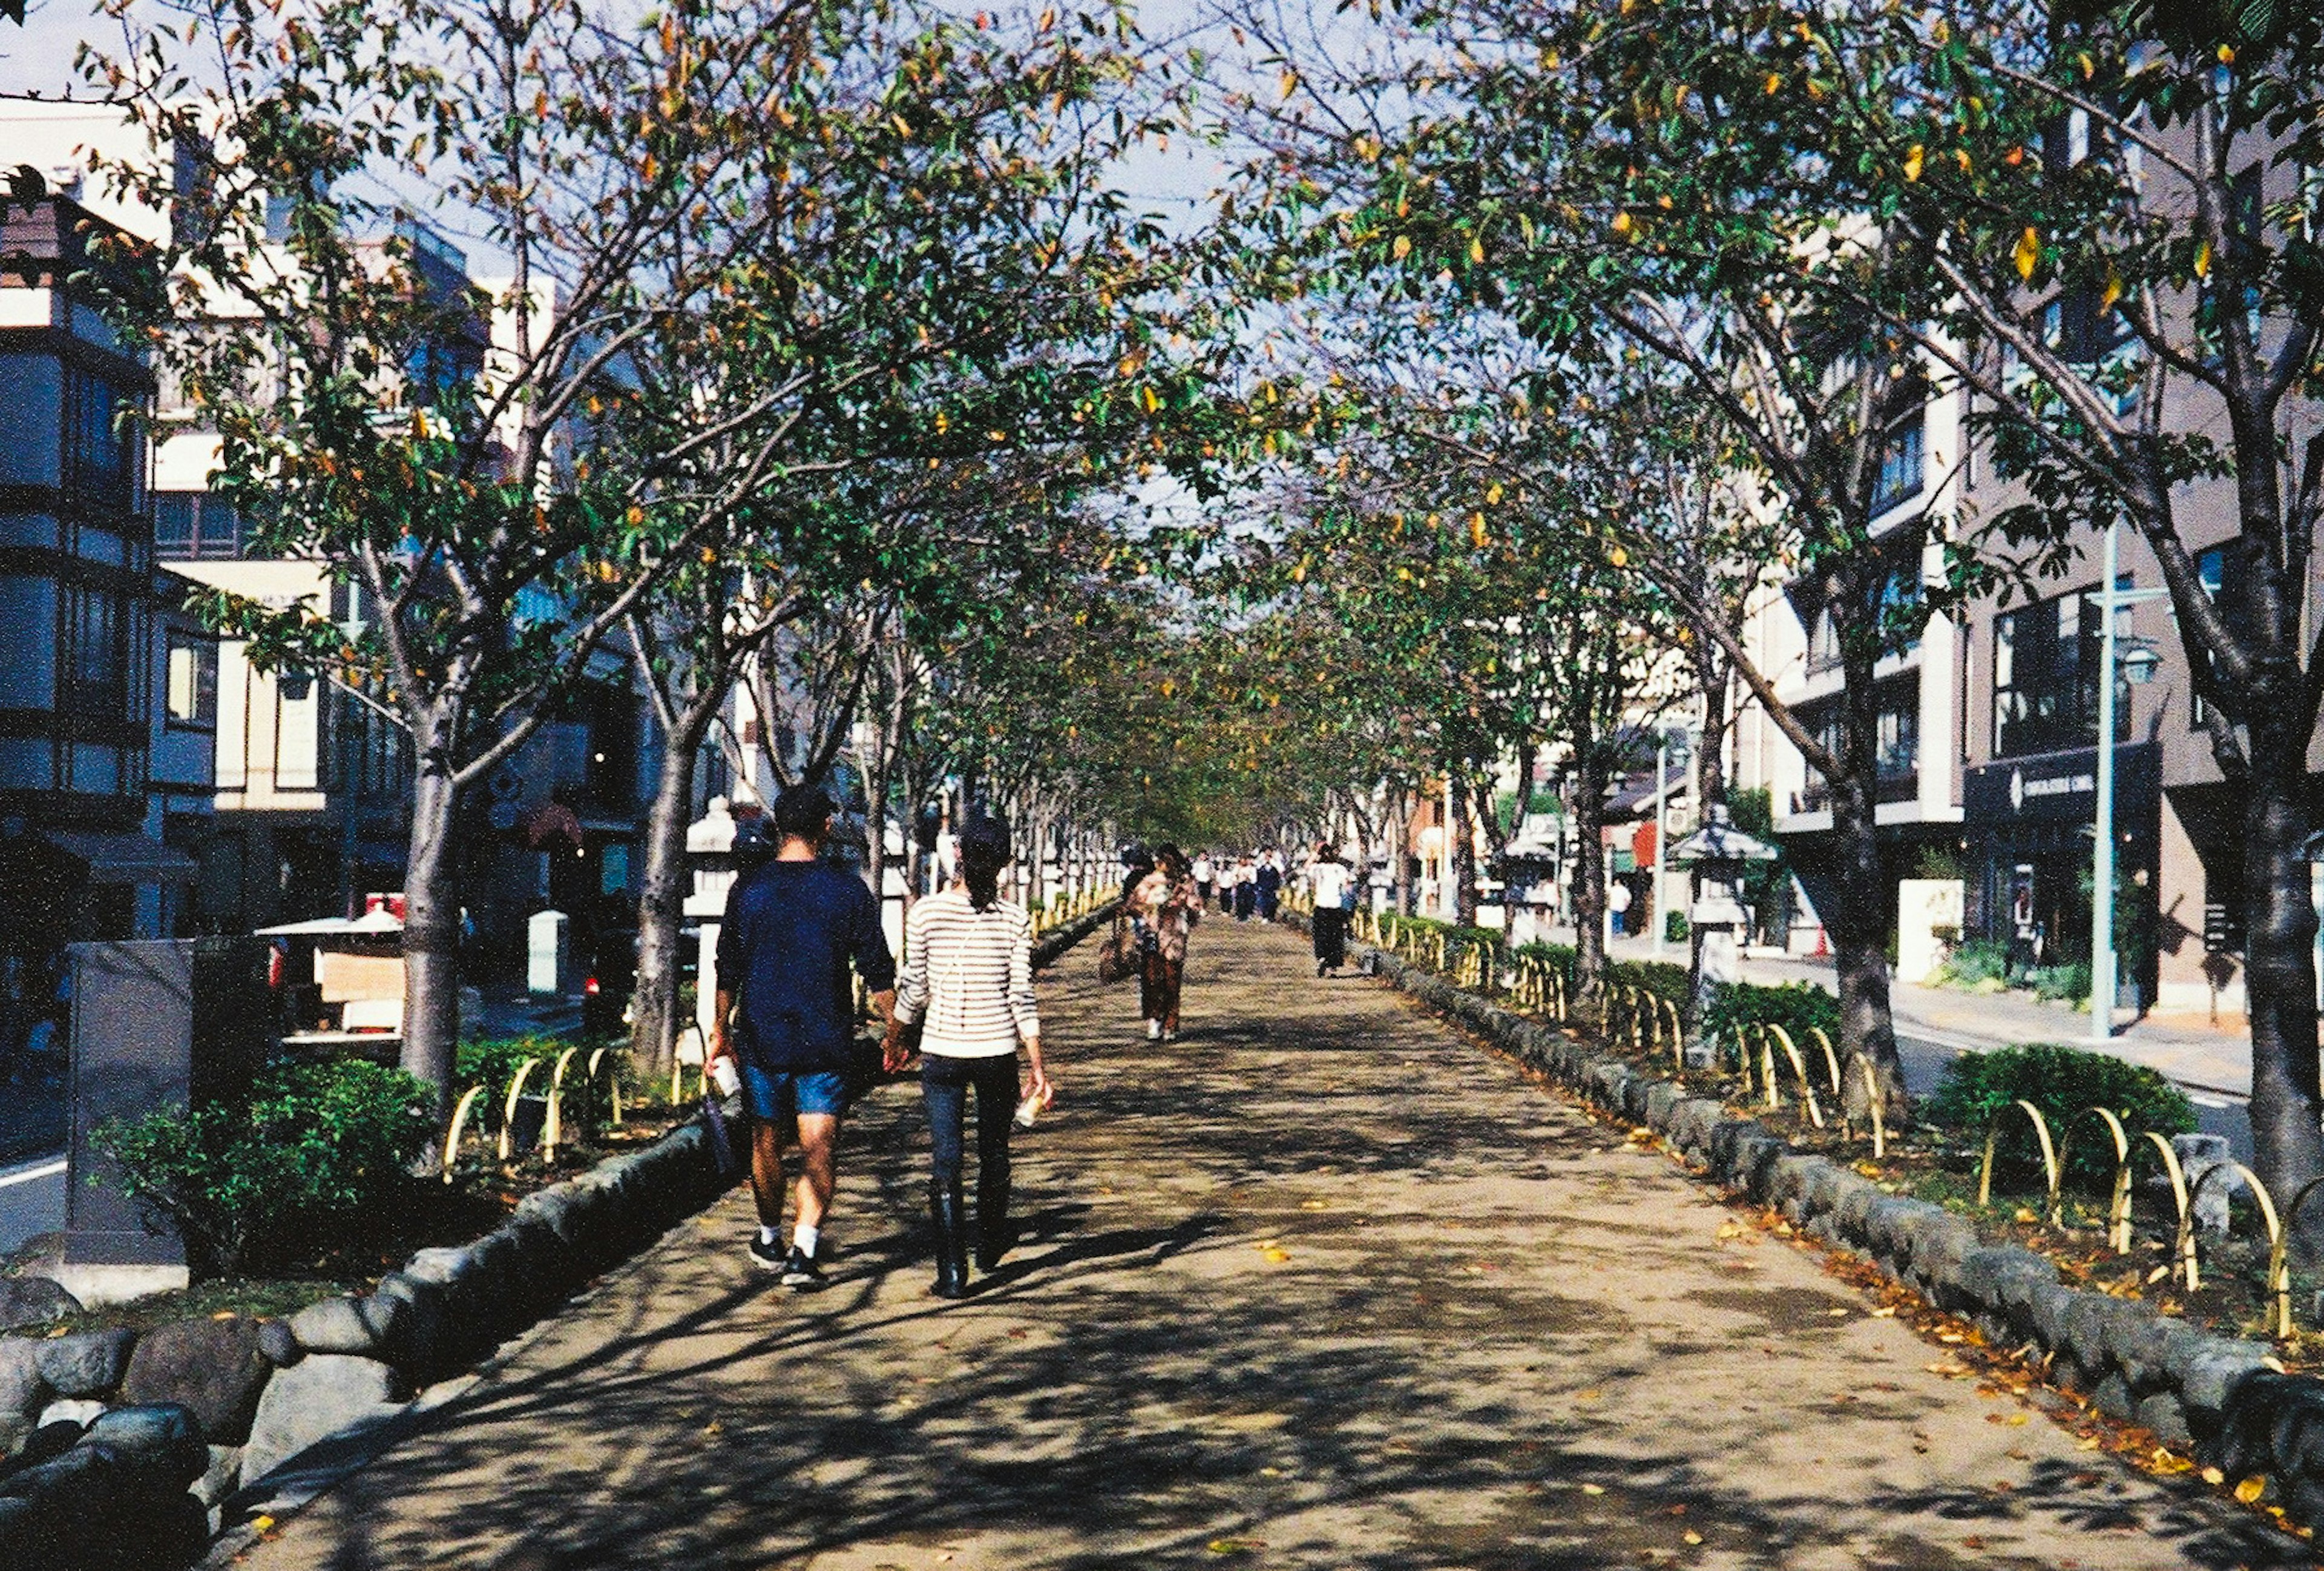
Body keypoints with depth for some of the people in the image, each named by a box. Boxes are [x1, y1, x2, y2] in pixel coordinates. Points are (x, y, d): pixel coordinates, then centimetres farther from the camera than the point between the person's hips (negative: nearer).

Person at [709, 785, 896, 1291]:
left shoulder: (748, 889, -1)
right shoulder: (848, 889, -5)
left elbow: (728, 969, 5)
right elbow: (878, 972, -2)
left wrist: (721, 1030, 16)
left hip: (762, 1038, 2)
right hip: (826, 1041, -2)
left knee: (766, 1141, 17)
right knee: (820, 1149, -1)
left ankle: (769, 1239, 33)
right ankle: (805, 1248, -15)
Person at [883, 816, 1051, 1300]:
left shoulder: (926, 913, -5)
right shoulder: (1014, 919, -6)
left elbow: (914, 988, -1)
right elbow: (1020, 997, -6)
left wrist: (893, 1041, 15)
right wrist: (1039, 1068, -1)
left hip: (941, 1051, -1)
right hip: (997, 1051, 1)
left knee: (946, 1161, 2)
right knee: (994, 1154, 20)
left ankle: (952, 1272, -4)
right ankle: (990, 1246, 38)